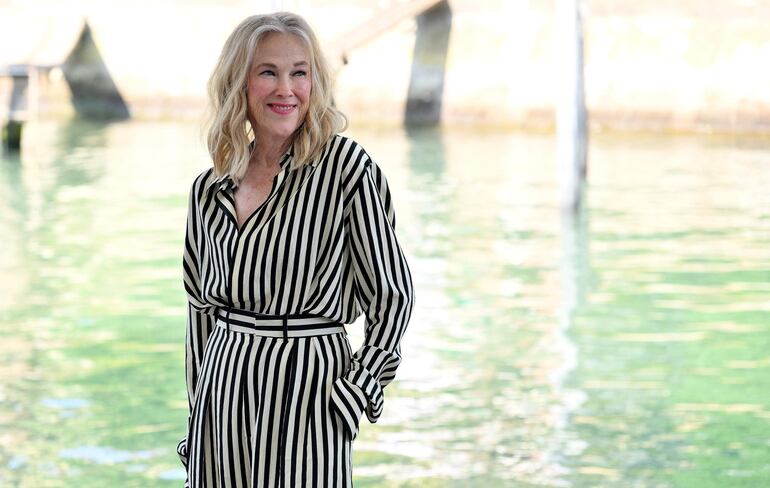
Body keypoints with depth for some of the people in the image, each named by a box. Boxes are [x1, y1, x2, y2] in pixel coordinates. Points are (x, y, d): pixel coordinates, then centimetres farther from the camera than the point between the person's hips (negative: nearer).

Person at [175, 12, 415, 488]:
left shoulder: (344, 164, -7)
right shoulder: (210, 189, 8)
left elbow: (393, 293, -5)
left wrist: (356, 391, -9)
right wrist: (196, 425, 15)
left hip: (307, 384, -5)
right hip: (222, 393, 5)